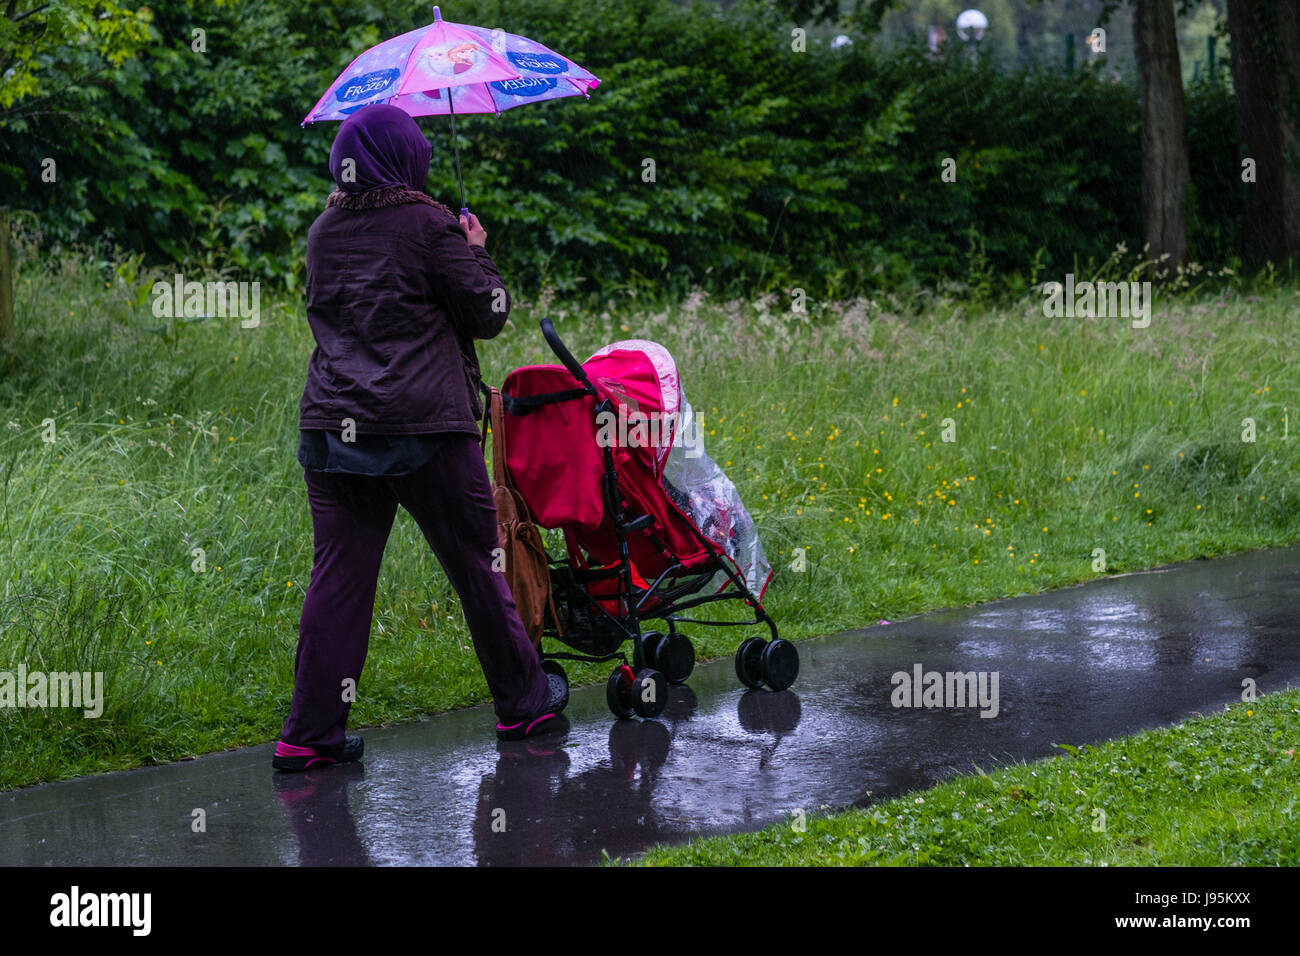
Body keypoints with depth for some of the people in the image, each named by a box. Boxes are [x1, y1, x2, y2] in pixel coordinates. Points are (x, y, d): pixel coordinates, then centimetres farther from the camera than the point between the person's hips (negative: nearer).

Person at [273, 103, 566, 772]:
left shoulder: (324, 233, 10)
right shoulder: (429, 227, -6)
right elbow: (488, 315, -2)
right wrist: (477, 253, 16)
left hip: (330, 430, 4)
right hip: (423, 429, -4)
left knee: (338, 577, 4)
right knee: (476, 564, 10)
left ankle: (310, 734, -1)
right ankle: (522, 703, 22)